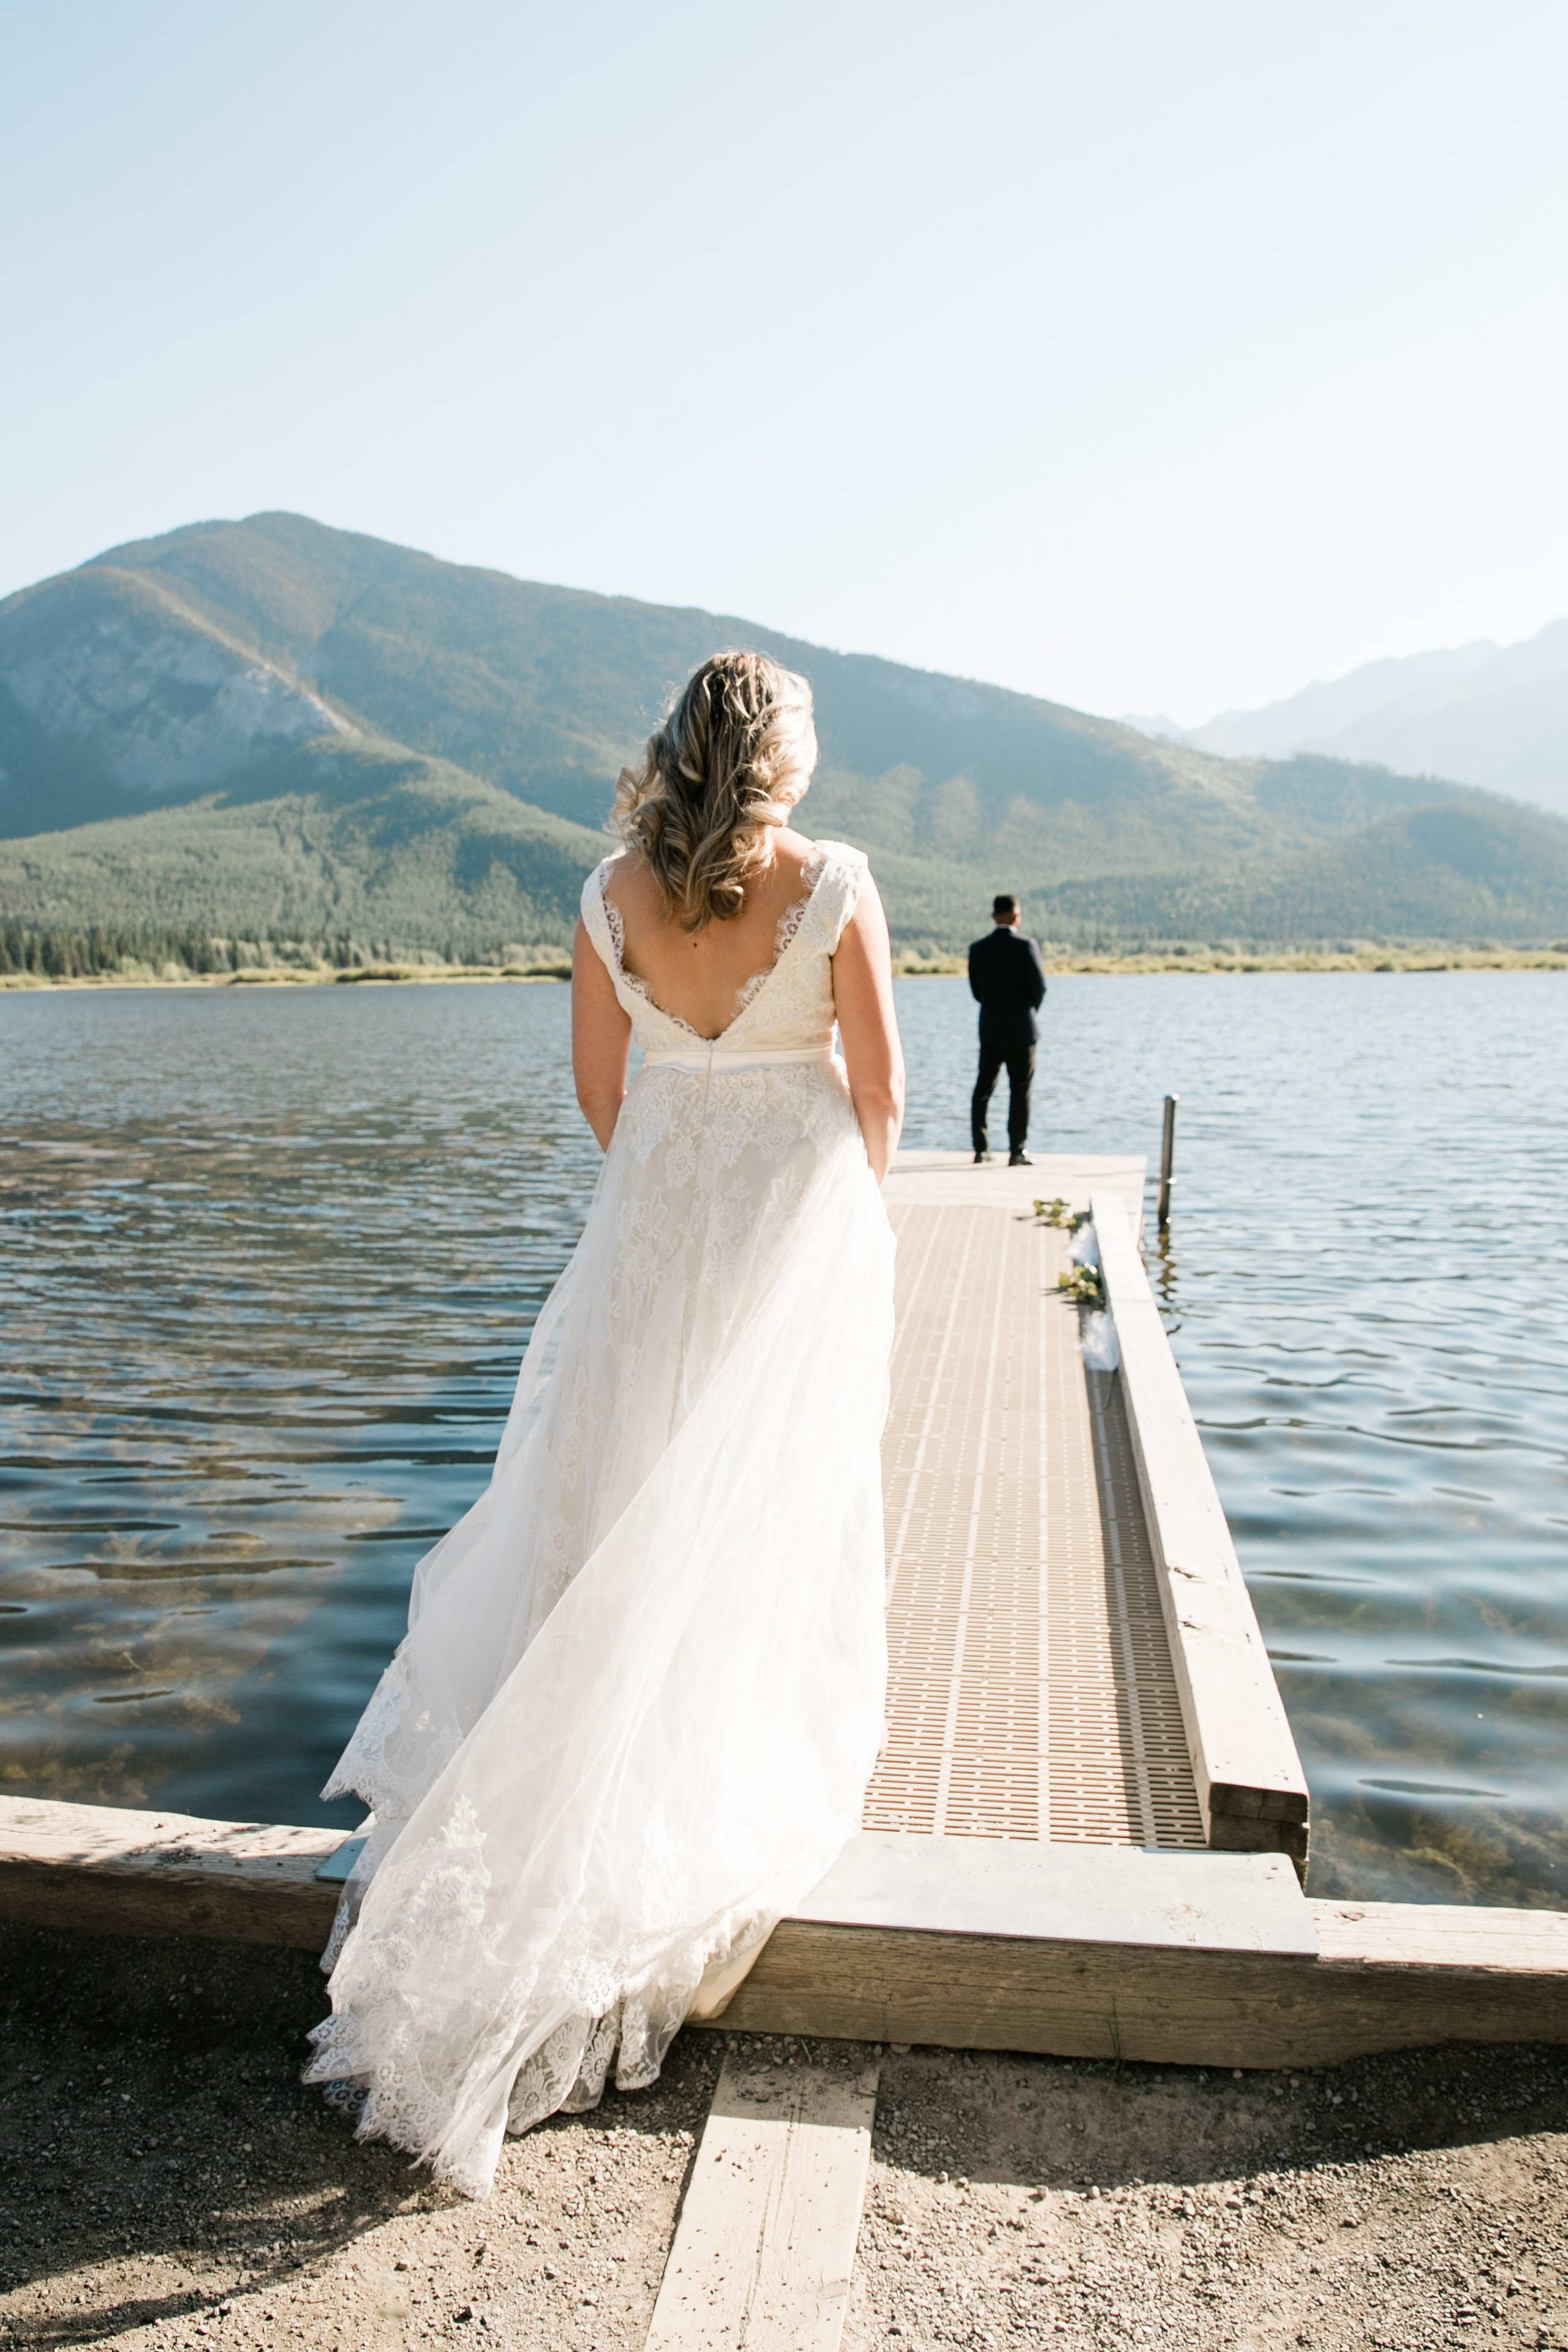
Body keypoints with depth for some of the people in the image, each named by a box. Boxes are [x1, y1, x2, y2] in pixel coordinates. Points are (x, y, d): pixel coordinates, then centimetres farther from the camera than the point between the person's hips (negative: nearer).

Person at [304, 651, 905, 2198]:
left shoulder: (614, 895, -3)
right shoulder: (833, 884, -11)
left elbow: (598, 1085, 6)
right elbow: (878, 1088, -6)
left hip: (655, 1212, 3)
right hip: (801, 1212, -2)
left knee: (616, 1493, 12)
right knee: (773, 1506, 11)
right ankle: (746, 1770, 25)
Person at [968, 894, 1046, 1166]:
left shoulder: (978, 949, 1)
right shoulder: (1026, 946, -11)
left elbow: (976, 990, 6)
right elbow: (1039, 987, -8)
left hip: (989, 1029, 4)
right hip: (1020, 1030, -4)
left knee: (984, 1088, 12)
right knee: (1020, 1091, 2)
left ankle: (980, 1147, 13)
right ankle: (1017, 1152, 0)